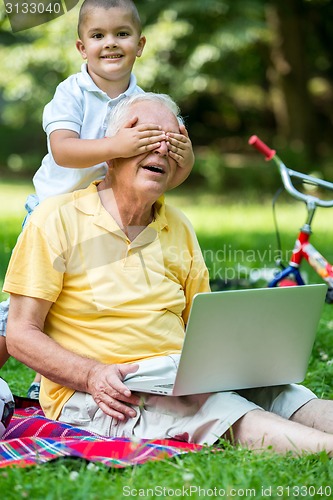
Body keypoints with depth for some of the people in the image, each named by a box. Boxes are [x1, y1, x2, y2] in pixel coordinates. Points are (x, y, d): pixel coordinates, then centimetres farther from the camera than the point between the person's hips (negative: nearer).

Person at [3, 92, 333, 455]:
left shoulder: (179, 228, 17)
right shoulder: (58, 220, -1)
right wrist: (93, 374, -21)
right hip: (95, 395, -6)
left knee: (283, 396, -22)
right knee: (220, 410, -35)